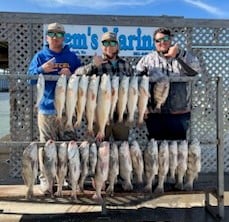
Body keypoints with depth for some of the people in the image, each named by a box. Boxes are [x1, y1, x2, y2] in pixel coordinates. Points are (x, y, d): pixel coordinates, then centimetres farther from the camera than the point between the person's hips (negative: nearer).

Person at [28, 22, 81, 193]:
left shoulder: (71, 56, 9)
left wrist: (71, 75, -11)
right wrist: (42, 69, -14)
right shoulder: (40, 56, 6)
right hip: (47, 107, -1)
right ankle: (45, 178, 10)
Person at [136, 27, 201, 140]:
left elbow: (195, 69, -11)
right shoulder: (147, 60, 5)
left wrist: (179, 54, -22)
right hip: (155, 115, -1)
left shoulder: (182, 58, 7)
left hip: (180, 115, 1)